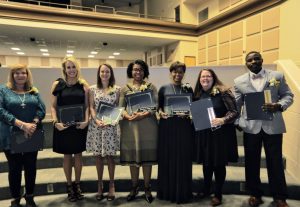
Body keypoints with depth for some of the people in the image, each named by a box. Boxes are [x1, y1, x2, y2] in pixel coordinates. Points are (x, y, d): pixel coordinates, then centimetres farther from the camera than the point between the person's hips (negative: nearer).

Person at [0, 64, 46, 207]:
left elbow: (41, 109, 0)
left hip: (32, 136, 2)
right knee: (14, 168, 10)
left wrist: (33, 124, -18)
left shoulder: (34, 92, 9)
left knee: (31, 167, 10)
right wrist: (21, 124, -21)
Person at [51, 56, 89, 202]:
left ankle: (77, 184, 30)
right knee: (67, 156, 11)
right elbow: (53, 106, 0)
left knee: (78, 155, 11)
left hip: (79, 125, 1)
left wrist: (86, 120, -13)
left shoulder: (83, 85, 1)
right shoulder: (58, 84, -1)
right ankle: (69, 186, 29)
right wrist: (56, 122, -14)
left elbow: (87, 105, 2)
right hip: (63, 126, -1)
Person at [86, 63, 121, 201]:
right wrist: (97, 120, -13)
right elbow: (91, 107, 3)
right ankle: (100, 184, 23)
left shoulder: (117, 89, 4)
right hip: (96, 125, 1)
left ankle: (111, 185, 19)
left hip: (111, 125, -1)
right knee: (98, 156, 8)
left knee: (110, 155, 5)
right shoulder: (93, 89, 6)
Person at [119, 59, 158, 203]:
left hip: (148, 125, -1)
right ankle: (134, 187, 25)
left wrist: (144, 114, -18)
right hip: (130, 125, 1)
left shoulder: (151, 86, 6)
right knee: (132, 157, 7)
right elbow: (120, 108, 4)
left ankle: (147, 188, 20)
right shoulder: (125, 88, 9)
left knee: (147, 156, 5)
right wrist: (129, 116, -17)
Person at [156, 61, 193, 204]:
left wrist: (188, 113, -12)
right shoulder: (163, 89, 6)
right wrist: (161, 113, -13)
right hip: (167, 126, 0)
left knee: (183, 158, 5)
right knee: (167, 157, 4)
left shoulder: (188, 89, 8)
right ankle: (167, 191, 21)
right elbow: (158, 106, 7)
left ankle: (182, 192, 20)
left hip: (184, 126, 1)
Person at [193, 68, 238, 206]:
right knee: (206, 162, 15)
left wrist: (223, 120, -27)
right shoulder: (198, 94, 5)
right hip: (203, 133, 5)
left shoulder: (222, 92, -10)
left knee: (219, 163, 6)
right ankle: (206, 189, 35)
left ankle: (218, 194, 24)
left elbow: (234, 111, -13)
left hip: (220, 132, -4)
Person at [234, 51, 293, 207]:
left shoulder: (277, 76, 4)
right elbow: (235, 104, 5)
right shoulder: (239, 81, 5)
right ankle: (255, 194, 28)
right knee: (251, 161, 10)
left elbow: (288, 95, 4)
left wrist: (279, 106, -16)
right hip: (250, 126, 1)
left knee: (275, 161, 8)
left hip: (273, 126, 0)